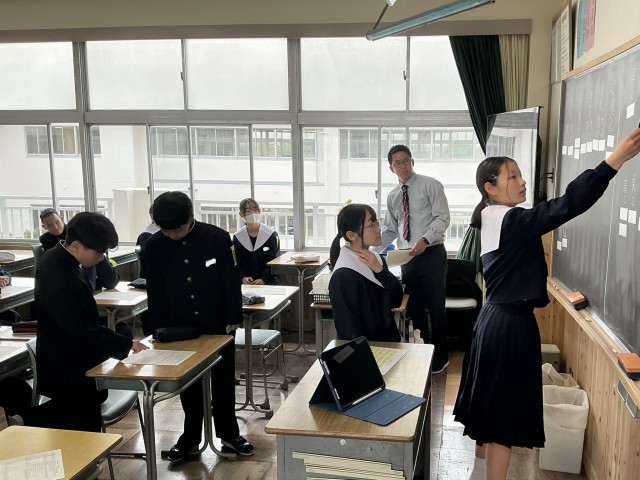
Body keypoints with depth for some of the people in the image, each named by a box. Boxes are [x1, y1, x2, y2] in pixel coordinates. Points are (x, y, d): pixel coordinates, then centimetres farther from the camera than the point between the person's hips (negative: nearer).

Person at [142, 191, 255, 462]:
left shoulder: (218, 238, -13)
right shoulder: (154, 247, -7)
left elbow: (231, 281, -7)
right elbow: (155, 292, 0)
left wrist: (234, 318, -7)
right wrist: (157, 330, 0)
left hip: (217, 324, -1)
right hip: (179, 328, 1)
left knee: (223, 382, 12)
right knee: (188, 385, 13)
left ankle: (229, 434, 28)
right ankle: (191, 436, 29)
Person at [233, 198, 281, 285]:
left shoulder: (272, 235, -2)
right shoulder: (237, 237, 6)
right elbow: (240, 263, 6)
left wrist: (263, 279, -18)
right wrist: (243, 277, -14)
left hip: (269, 280, -1)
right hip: (248, 282, 2)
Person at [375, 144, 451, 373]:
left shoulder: (430, 185, -4)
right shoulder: (392, 196, 13)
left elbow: (442, 218, -12)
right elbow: (390, 230, 16)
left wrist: (425, 239, -27)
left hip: (432, 254, -5)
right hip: (407, 258, 5)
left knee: (435, 307, 3)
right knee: (414, 308, 11)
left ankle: (440, 356, 19)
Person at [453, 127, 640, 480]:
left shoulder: (494, 221, 9)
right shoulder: (512, 221, -20)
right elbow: (567, 205, -30)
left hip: (496, 319, 10)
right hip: (510, 325, -10)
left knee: (491, 404, 21)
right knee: (504, 411, 0)